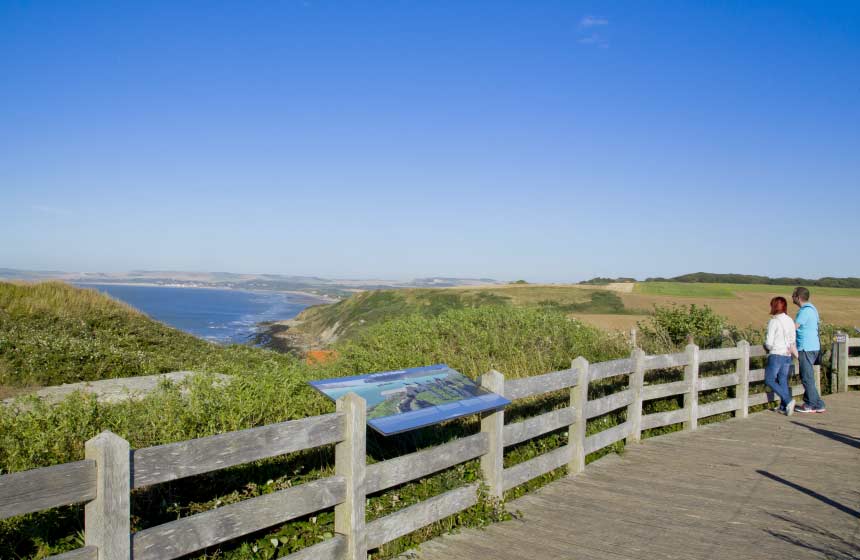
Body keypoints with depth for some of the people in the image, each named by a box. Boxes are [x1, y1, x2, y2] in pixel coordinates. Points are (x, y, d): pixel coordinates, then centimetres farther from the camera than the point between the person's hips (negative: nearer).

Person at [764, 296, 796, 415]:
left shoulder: (774, 322, -13)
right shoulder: (790, 321, 5)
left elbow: (769, 343, -14)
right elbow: (793, 340, 9)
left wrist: (767, 345, 7)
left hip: (776, 355, -6)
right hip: (787, 355, 6)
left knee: (770, 380, 3)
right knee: (783, 380, 12)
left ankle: (788, 400, -9)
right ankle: (784, 407, 12)